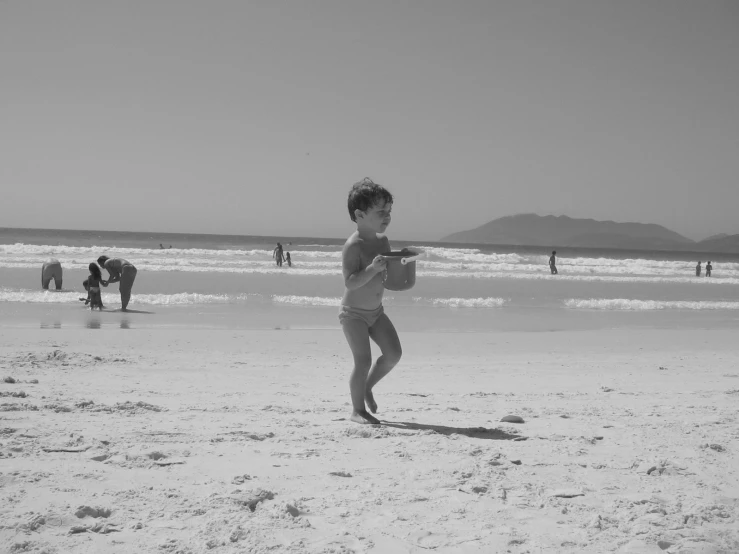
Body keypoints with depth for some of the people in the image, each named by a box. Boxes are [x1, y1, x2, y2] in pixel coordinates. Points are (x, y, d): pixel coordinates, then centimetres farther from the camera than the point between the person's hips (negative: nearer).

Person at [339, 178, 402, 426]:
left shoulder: (383, 242, 3)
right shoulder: (353, 246, -21)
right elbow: (350, 282, -27)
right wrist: (373, 268, -38)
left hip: (376, 311, 8)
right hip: (353, 313, -7)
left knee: (394, 353, 1)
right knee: (363, 361, -10)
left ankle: (367, 387, 25)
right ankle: (358, 410, 6)